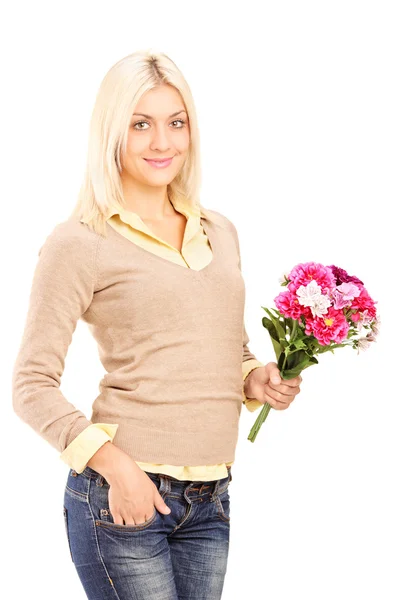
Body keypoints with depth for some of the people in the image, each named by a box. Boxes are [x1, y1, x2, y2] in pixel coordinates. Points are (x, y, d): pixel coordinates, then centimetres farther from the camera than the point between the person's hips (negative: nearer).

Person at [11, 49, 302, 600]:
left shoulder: (219, 231, 13)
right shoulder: (80, 243, -5)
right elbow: (32, 387, -7)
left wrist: (257, 379, 3)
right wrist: (113, 463, -19)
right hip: (121, 496, -5)